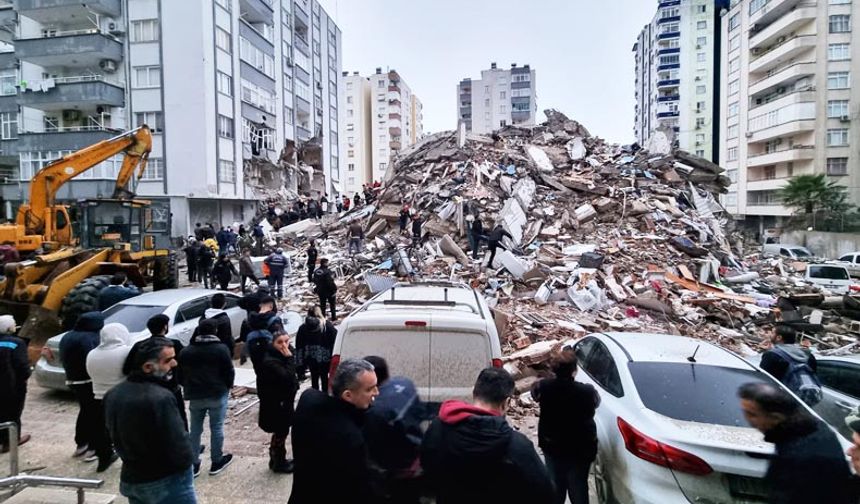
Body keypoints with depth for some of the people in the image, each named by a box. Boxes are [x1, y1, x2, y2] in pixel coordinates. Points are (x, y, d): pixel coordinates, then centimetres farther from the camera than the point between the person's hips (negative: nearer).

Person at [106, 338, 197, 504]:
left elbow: (116, 435, 12)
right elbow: (179, 449, -24)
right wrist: (186, 462, -4)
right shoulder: (161, 398, -28)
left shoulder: (112, 394, -1)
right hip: (167, 482, -8)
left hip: (130, 480, 8)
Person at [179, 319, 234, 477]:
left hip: (195, 396, 4)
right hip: (217, 395, -3)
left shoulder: (186, 351, 3)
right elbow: (229, 372, -8)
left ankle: (193, 464, 18)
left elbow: (180, 374, 9)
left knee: (195, 430, 13)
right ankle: (217, 462, 17)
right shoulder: (221, 349, -11)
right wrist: (227, 387, 9)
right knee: (216, 428, 7)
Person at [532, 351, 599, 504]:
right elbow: (596, 402, -2)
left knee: (555, 484, 22)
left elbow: (535, 393, 5)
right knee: (578, 486, 18)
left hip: (551, 446, 2)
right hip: (580, 448, -2)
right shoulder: (586, 392, -25)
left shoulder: (544, 386, -20)